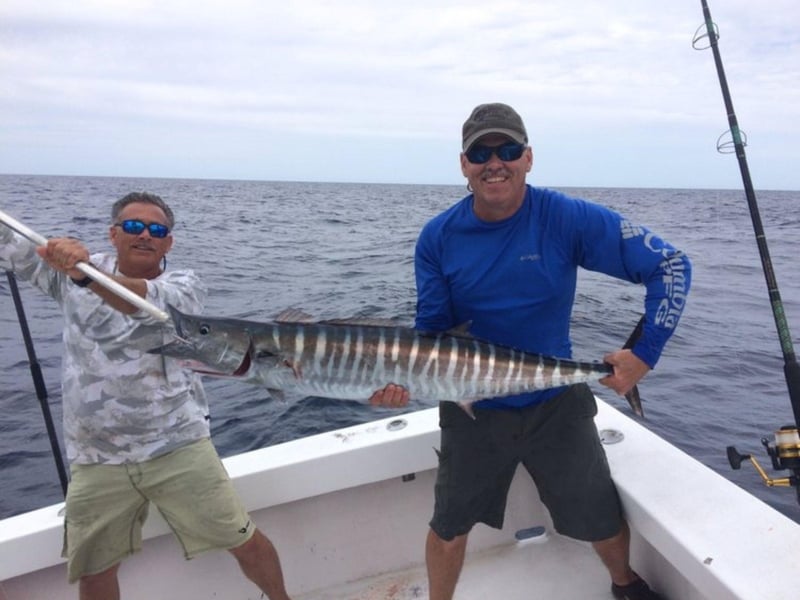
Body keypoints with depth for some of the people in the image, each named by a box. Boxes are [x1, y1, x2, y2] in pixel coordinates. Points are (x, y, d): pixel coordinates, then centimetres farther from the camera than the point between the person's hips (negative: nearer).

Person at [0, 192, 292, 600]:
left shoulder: (183, 285, -5)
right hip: (96, 460, 3)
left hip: (178, 448, -2)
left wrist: (87, 274, -42)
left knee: (243, 541, 1)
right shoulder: (72, 271, 7)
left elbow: (147, 300, -26)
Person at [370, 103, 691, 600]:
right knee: (449, 525, 13)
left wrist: (645, 353, -17)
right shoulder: (437, 238, -10)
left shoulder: (569, 218, -16)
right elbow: (433, 330, -6)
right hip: (474, 408, 1)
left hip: (556, 402, 0)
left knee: (603, 520, 16)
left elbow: (672, 266, -12)